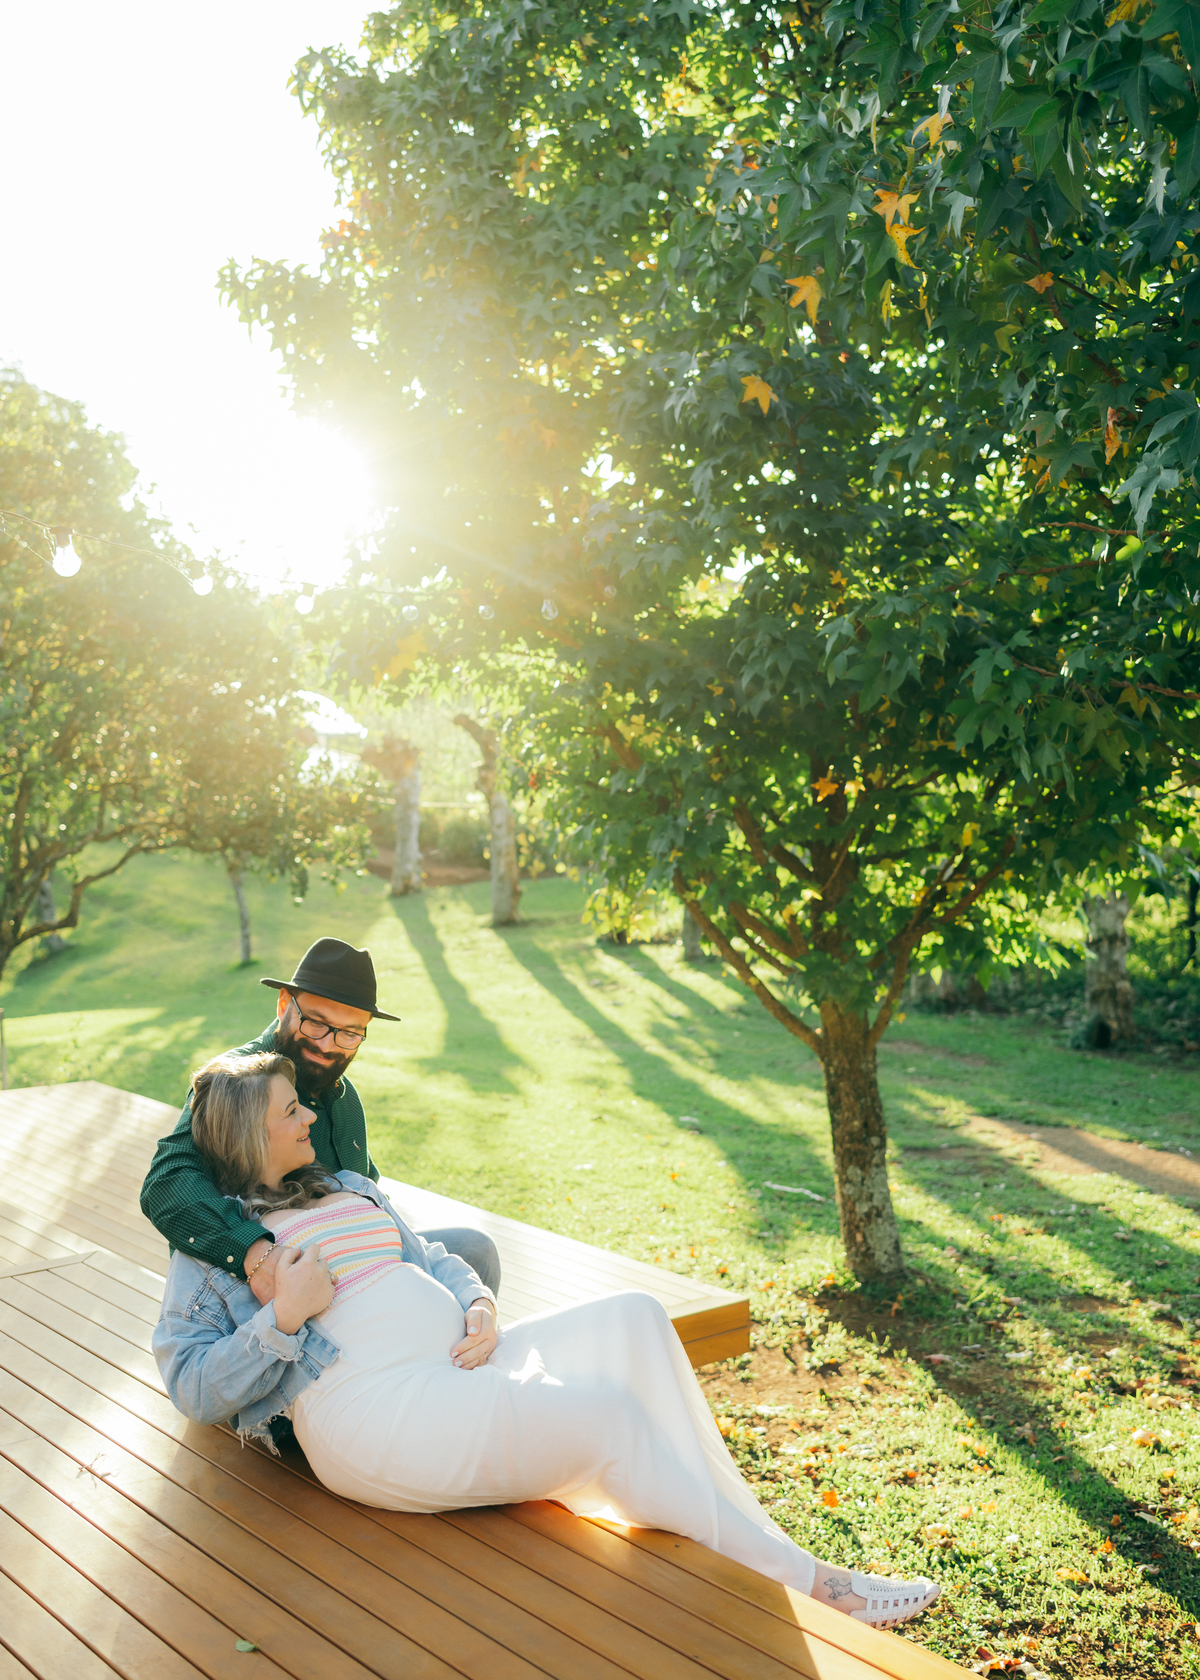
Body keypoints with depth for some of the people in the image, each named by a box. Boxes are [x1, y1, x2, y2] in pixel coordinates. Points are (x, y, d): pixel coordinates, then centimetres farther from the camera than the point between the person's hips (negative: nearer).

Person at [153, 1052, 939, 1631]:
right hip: (373, 1412, -7)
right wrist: (284, 1316, -16)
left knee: (634, 1316, -12)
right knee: (606, 1415, -22)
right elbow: (194, 1388, -2)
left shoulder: (346, 1186, 23)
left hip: (461, 1369, 8)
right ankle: (802, 1583, -9)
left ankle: (738, 1530, -16)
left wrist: (480, 1307, 1)